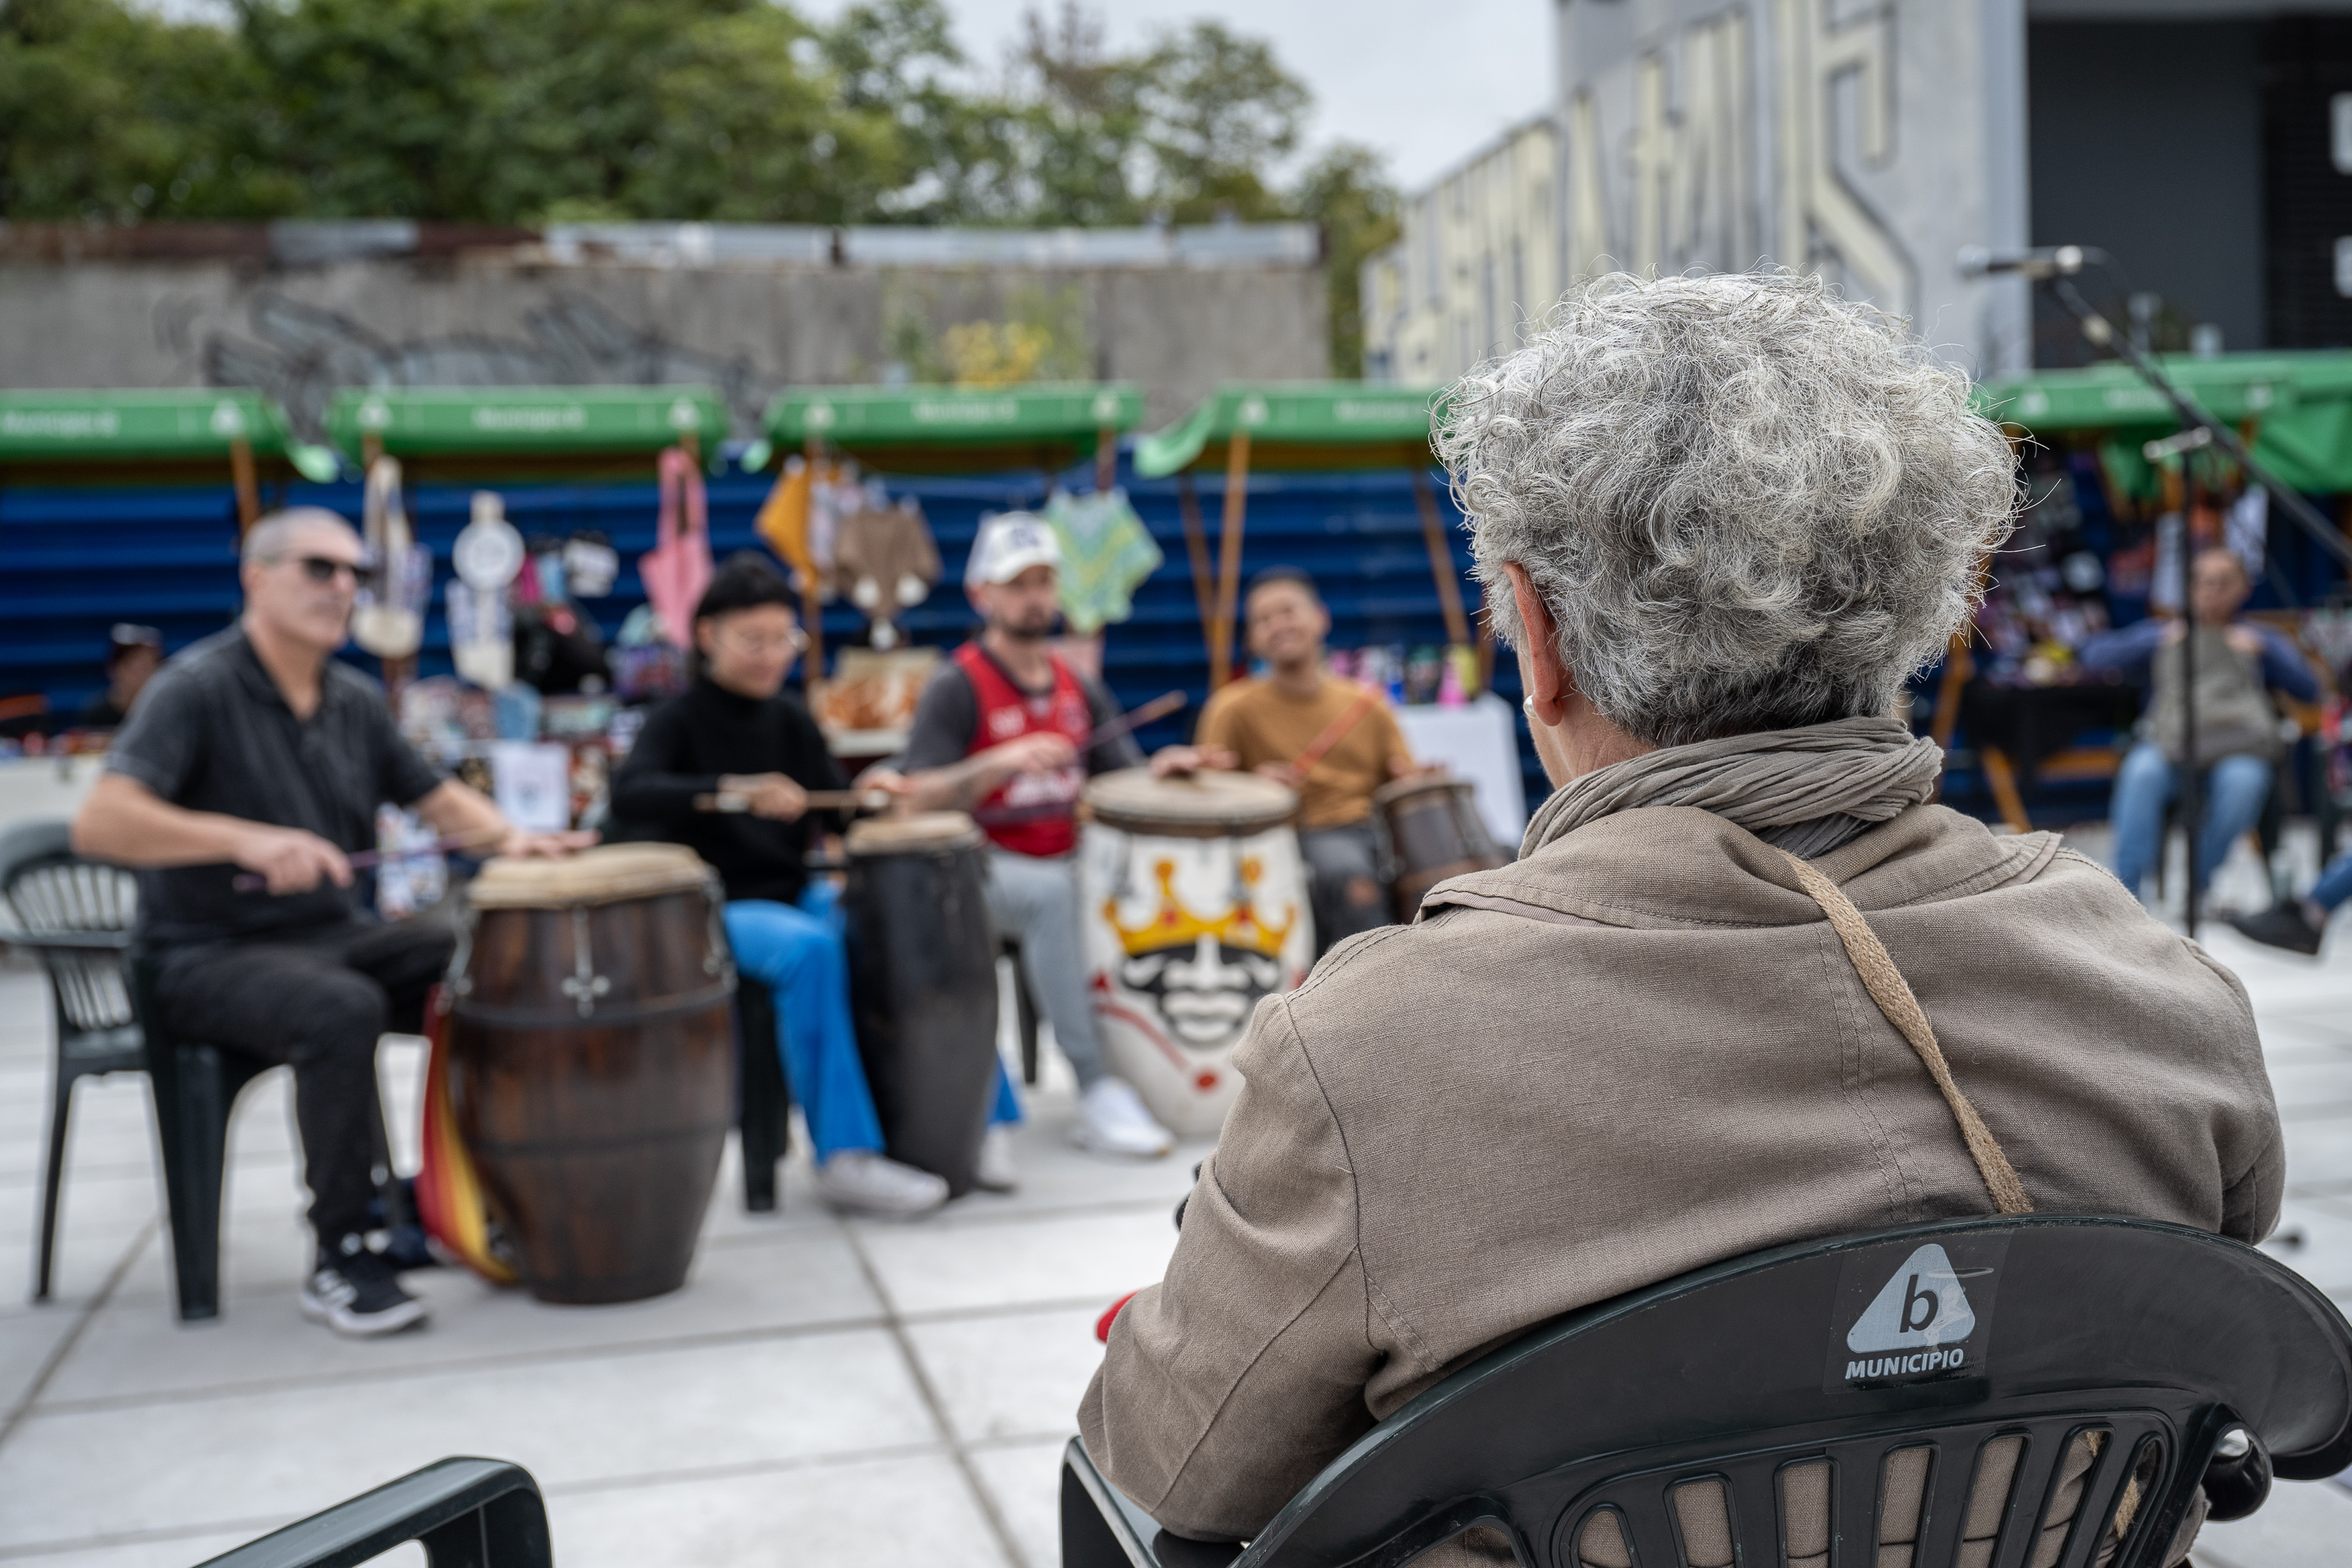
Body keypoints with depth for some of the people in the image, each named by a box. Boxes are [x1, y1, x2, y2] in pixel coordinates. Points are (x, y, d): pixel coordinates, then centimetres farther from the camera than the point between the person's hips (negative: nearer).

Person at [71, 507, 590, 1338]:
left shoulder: (355, 699, 9)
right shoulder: (196, 688, -13)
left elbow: (435, 797, 19)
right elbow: (98, 823, -24)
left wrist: (507, 835, -3)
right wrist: (246, 840, -38)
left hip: (338, 932, 7)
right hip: (212, 957, -7)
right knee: (341, 1009, -36)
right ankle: (341, 1258, -22)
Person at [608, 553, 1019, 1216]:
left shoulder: (790, 719, 9)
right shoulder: (679, 720, -8)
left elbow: (834, 808, 13)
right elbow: (629, 794, -27)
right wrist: (733, 791, -41)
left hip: (793, 893, 6)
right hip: (714, 908, -6)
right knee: (809, 947, -35)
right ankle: (843, 1155, -30)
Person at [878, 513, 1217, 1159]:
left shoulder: (1080, 690, 14)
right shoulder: (957, 688, -5)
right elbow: (916, 800, -15)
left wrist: (1161, 769, -11)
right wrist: (1002, 762, -27)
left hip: (1066, 861, 6)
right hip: (979, 871, -6)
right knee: (1051, 893, -35)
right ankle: (1096, 1093, -33)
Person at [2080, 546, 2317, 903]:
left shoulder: (2260, 638, 28)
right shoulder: (2162, 632, 27)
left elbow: (2309, 689, 16)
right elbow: (2094, 656, 13)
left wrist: (2264, 651, 4)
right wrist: (2157, 641, 4)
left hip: (2239, 748, 0)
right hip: (2171, 746, 0)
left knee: (2243, 780, -38)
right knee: (2142, 770, -37)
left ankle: (2198, 884, -26)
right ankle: (2125, 884, -41)